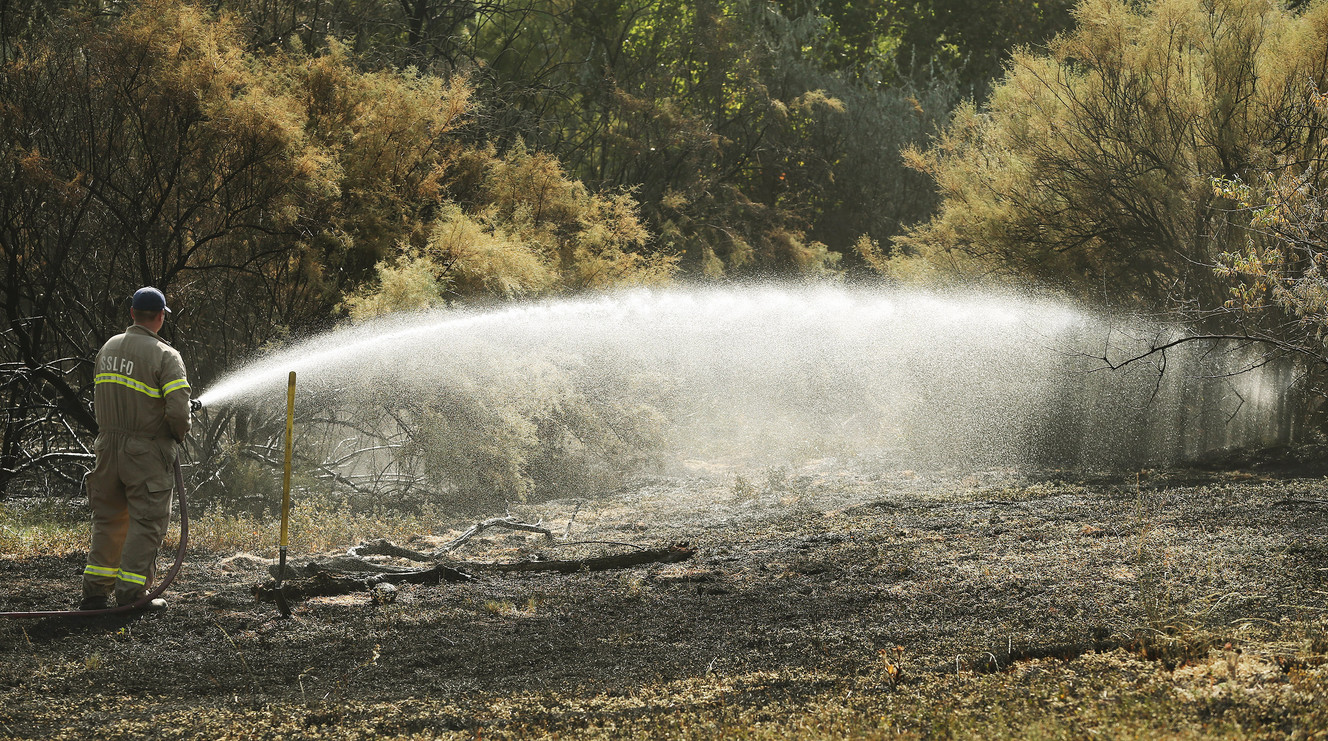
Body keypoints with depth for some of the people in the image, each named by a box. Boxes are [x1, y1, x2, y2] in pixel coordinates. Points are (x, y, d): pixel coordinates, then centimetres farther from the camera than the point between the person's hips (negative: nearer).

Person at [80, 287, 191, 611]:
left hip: (109, 446, 6)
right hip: (147, 450, -6)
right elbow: (178, 410, -20)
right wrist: (180, 434, 0)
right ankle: (131, 593, -2)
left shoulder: (108, 348, 8)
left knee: (109, 518, 15)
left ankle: (95, 591, 14)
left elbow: (99, 397, 13)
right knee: (146, 522, 1)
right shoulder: (165, 355, -13)